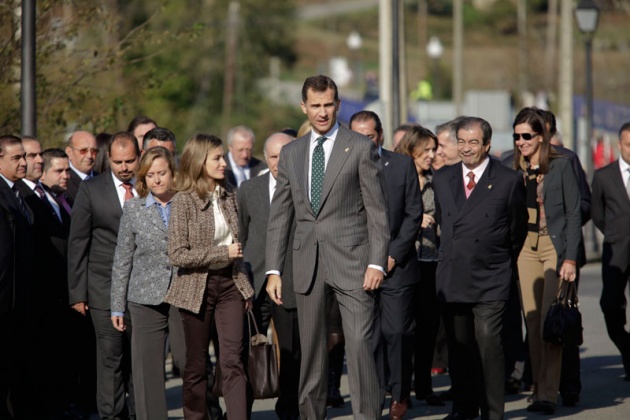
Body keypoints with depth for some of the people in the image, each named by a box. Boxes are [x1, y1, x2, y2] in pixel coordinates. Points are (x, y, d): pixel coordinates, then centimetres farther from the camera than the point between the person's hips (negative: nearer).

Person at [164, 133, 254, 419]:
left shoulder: (228, 194, 7)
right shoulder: (183, 201, -10)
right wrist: (222, 253, -17)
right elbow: (177, 255, -15)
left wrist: (245, 287, 16)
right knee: (196, 363, 6)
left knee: (232, 360, -7)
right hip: (198, 286, -4)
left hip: (230, 283, 4)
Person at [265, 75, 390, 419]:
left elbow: (377, 210, -2)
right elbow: (279, 216, 13)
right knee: (310, 349, 8)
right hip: (307, 262, 4)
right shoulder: (291, 153, 13)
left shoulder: (361, 148, 1)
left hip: (351, 260, -4)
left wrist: (377, 262, -10)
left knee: (359, 343, -12)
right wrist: (273, 269, 6)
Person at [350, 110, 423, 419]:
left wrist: (394, 255, -5)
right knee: (368, 335, -2)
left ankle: (400, 394, 12)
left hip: (397, 263, 0)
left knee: (398, 332, -3)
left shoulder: (403, 165, 5)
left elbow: (414, 214, 4)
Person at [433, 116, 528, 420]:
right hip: (451, 278, 4)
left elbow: (517, 230, 9)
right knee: (458, 346, 7)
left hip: (490, 280, -4)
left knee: (488, 342, -11)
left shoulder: (509, 181, -1)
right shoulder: (442, 179, 10)